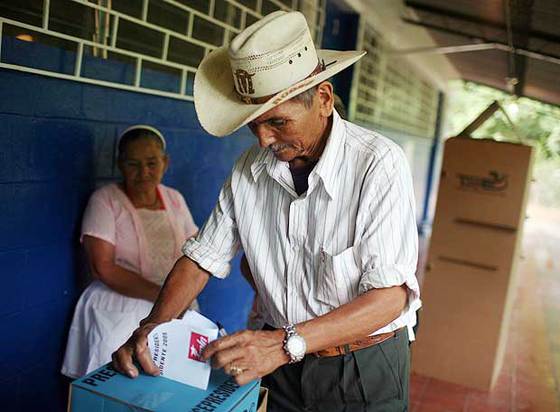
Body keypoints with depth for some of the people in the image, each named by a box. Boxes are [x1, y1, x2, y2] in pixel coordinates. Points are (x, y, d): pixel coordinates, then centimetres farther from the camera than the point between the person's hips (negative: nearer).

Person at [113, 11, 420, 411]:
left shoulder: (379, 164, -21)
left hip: (364, 371, -3)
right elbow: (201, 258, 1)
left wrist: (287, 343, -33)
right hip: (281, 363, 4)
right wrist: (152, 325, -14)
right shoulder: (249, 169, -5)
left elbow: (388, 297, -24)